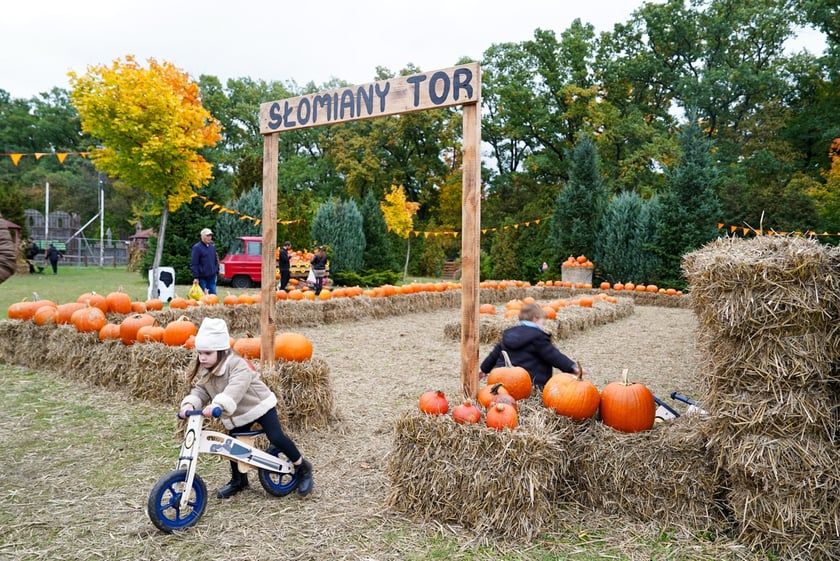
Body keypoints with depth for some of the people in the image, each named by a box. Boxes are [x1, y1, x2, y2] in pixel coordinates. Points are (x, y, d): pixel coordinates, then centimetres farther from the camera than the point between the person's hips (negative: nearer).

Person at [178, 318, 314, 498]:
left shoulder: (237, 365, -27)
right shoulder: (203, 372, -1)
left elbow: (236, 388, -43)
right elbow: (199, 391, -10)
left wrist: (217, 405, -59)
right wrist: (189, 404, -33)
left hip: (259, 405, -7)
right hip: (236, 416, 7)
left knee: (277, 437, -15)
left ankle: (303, 467, 2)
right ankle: (238, 480, 32)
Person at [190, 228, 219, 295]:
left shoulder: (212, 247, 13)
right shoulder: (197, 247, -8)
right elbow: (193, 264, -10)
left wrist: (216, 272, 18)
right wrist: (195, 277, -14)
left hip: (212, 277, 6)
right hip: (202, 277, -6)